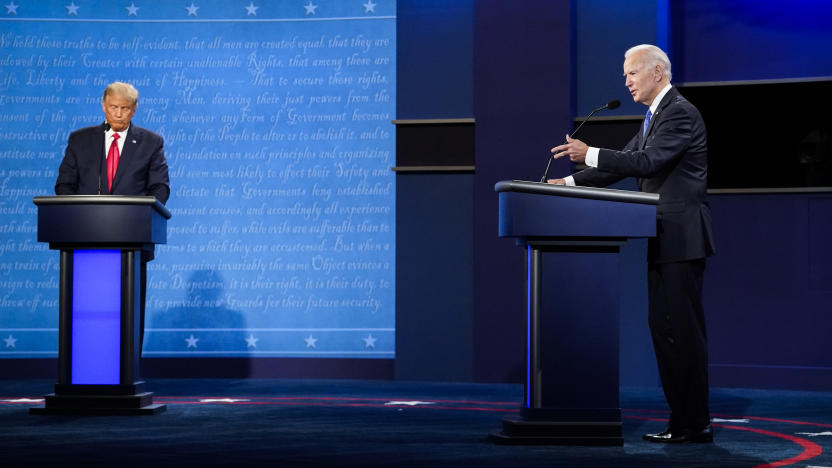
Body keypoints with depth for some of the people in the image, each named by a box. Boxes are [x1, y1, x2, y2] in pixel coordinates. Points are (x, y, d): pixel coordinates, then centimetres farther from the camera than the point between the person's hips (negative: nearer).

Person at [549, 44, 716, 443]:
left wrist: (590, 154, -24)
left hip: (681, 237, -10)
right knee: (664, 327, 11)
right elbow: (626, 164, 19)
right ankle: (683, 418, 16)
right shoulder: (655, 116, 20)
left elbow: (648, 161, -23)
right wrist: (571, 182, 10)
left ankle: (694, 425, -3)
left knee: (682, 328, -8)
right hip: (664, 239, 10)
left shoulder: (680, 112, -11)